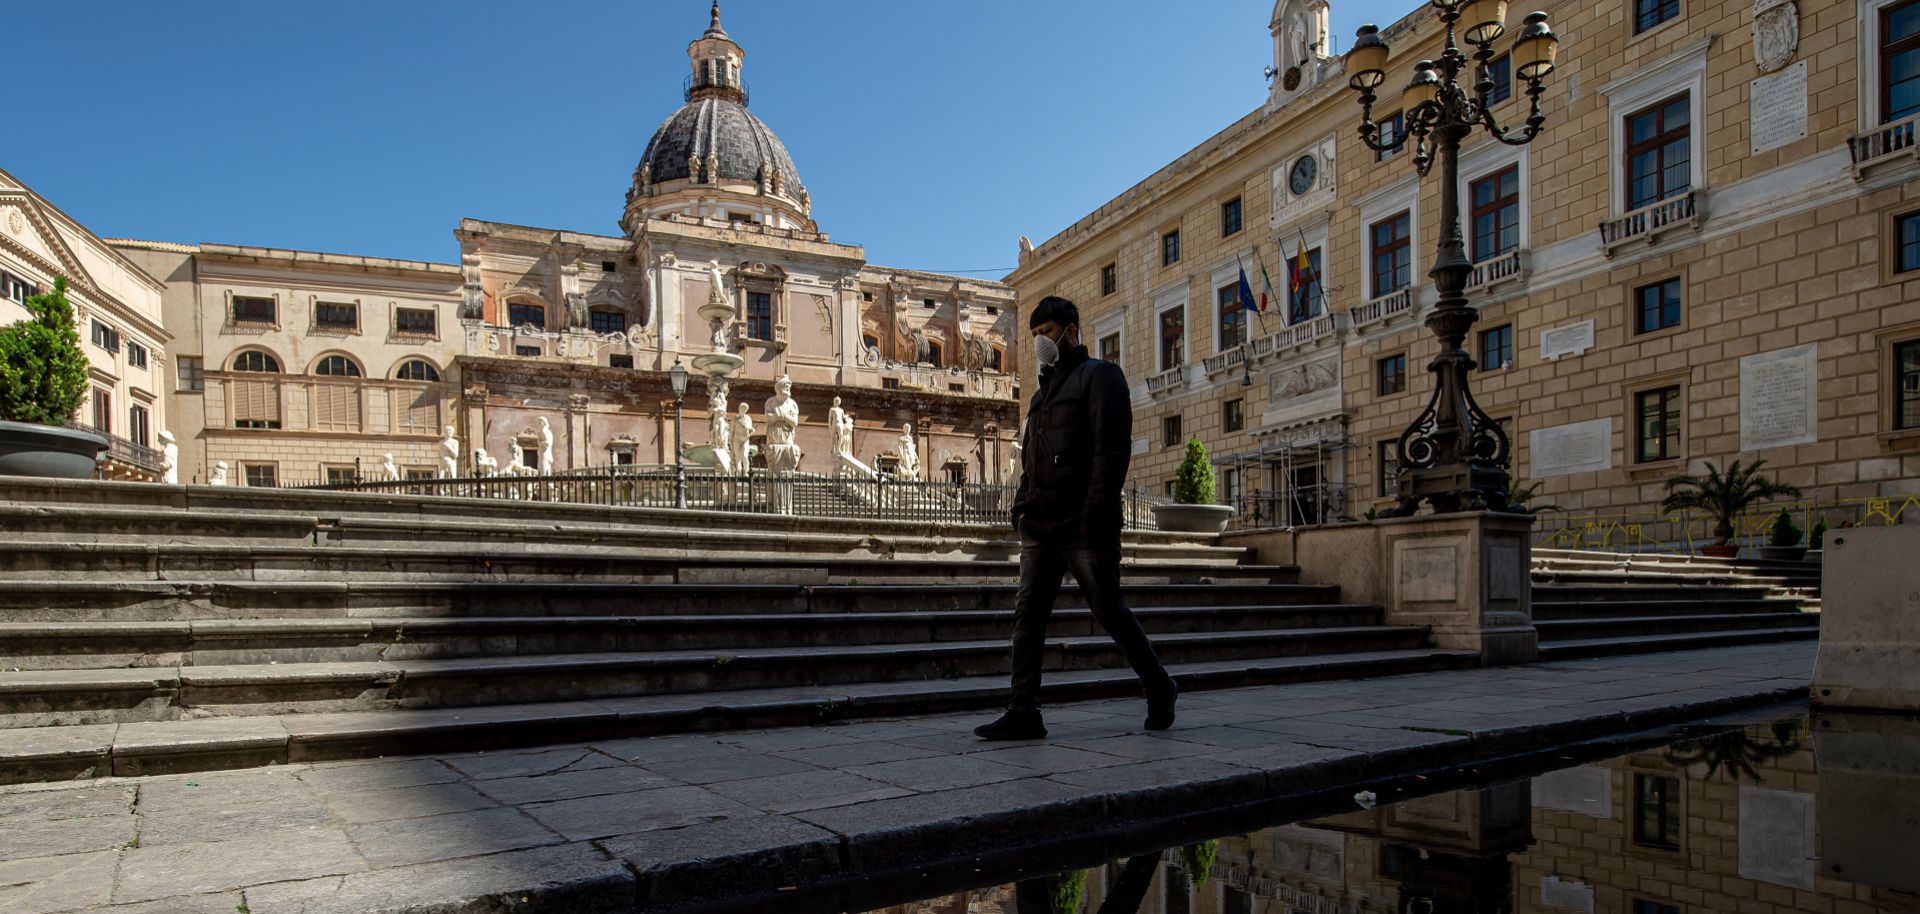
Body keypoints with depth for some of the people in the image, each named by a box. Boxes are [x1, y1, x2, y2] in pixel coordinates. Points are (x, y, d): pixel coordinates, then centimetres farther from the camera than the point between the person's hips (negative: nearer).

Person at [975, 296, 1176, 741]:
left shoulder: (1100, 375, -2)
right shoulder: (1044, 390, 23)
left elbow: (1112, 449, -12)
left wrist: (1096, 513, -20)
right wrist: (1022, 503, 9)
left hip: (1082, 525, -7)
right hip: (1040, 527, 8)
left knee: (1110, 611, 2)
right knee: (1027, 613, 1)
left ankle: (1159, 688, 22)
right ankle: (1023, 712, 4)